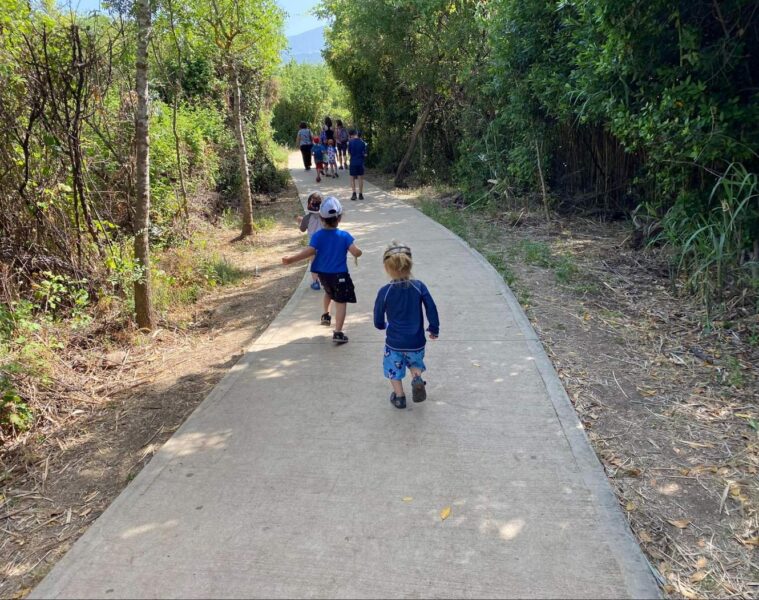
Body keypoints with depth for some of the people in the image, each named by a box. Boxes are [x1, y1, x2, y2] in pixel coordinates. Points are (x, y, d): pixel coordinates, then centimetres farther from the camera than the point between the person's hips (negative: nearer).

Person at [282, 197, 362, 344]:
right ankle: (338, 333, -13)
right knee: (341, 302, -3)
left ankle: (325, 315, 51)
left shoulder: (317, 236, -9)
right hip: (339, 274, -4)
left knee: (329, 292, 33)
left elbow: (310, 251, -22)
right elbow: (356, 252, -18)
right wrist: (358, 253, 6)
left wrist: (291, 259, -20)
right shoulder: (344, 235, -11)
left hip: (322, 273, 4)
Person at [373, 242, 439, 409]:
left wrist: (383, 325, 18)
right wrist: (434, 329, 8)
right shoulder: (419, 286, -12)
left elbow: (378, 321, -6)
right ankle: (417, 380, 2)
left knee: (394, 370, 22)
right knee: (415, 363, 28)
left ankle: (399, 397, 29)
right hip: (416, 342, 2)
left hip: (394, 343, -1)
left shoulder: (384, 292, -14)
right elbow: (432, 309, -9)